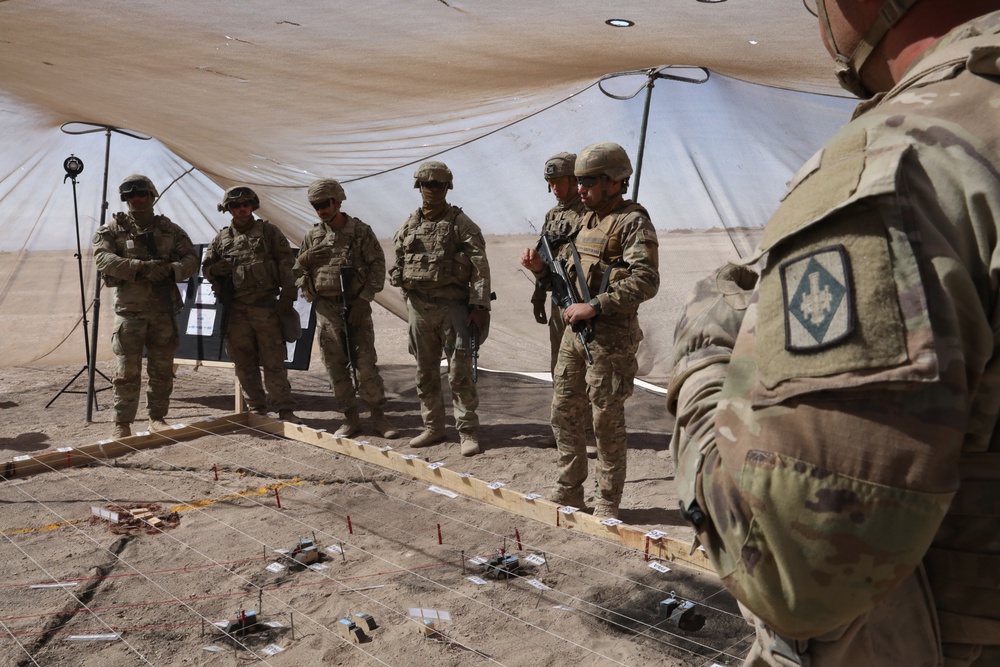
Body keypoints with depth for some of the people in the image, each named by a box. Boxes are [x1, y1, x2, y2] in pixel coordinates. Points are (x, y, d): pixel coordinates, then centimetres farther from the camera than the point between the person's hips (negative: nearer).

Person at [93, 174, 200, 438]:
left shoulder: (170, 229, 11)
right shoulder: (113, 229, 3)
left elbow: (191, 258, 6)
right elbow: (103, 258, -12)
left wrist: (171, 269, -15)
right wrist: (140, 266, -24)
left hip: (164, 310, 3)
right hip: (130, 309, -3)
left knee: (162, 368, 8)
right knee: (127, 369, -4)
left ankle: (157, 417, 20)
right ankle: (122, 423, 3)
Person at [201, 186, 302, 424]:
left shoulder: (268, 232, 5)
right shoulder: (221, 238, 13)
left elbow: (286, 266, 0)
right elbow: (206, 267, 19)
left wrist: (287, 297, -9)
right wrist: (217, 268, -4)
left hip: (266, 307, -3)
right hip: (236, 309, 4)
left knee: (273, 362, -4)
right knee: (244, 363, 8)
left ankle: (285, 409, 1)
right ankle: (256, 409, 19)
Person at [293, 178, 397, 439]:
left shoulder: (361, 231, -2)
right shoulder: (312, 236, 10)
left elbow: (377, 267, -5)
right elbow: (296, 270, 19)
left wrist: (363, 300, -12)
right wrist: (306, 258, -3)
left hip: (356, 307, -4)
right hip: (325, 308, 4)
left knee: (366, 364, -5)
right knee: (336, 366, 6)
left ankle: (379, 416, 7)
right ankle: (350, 418, 16)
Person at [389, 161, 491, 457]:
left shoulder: (461, 224, -3)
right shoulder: (409, 225, 10)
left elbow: (480, 268, -8)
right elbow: (399, 265, 17)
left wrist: (480, 306, -16)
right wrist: (410, 299, 13)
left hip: (453, 306, -5)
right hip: (419, 307, 5)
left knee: (460, 373, -5)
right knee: (426, 372, 11)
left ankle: (468, 432, 3)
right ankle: (433, 428, 23)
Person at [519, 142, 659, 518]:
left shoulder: (633, 223, -10)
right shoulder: (587, 220, 17)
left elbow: (646, 282, -22)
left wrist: (595, 306, -25)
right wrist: (541, 268, 5)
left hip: (610, 336, -8)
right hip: (574, 331, 9)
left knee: (606, 420, 1)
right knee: (564, 412, 12)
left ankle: (608, 503, 15)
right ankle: (569, 493, 26)